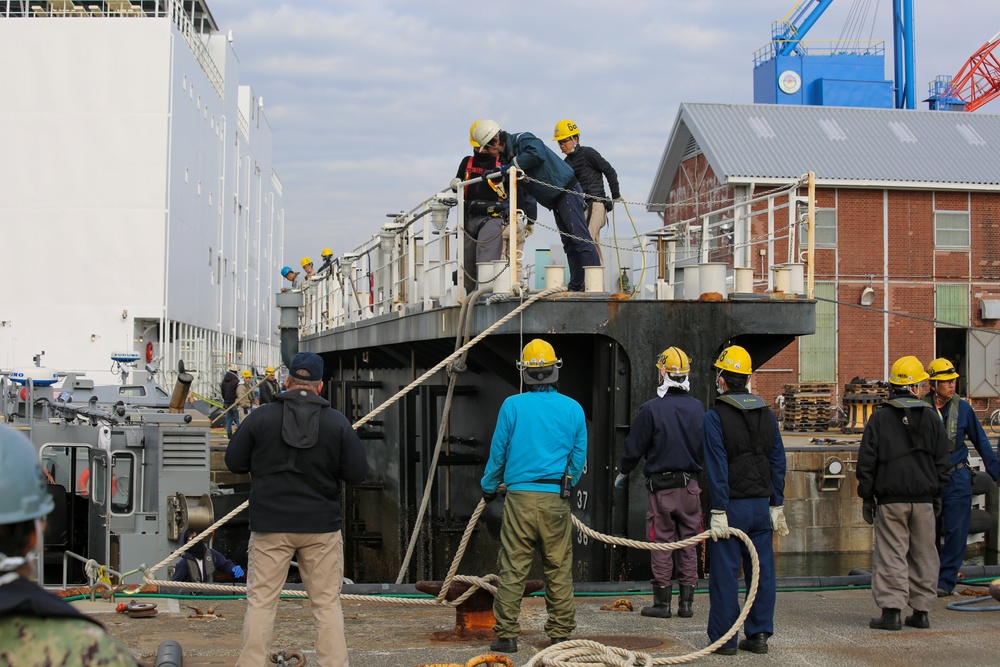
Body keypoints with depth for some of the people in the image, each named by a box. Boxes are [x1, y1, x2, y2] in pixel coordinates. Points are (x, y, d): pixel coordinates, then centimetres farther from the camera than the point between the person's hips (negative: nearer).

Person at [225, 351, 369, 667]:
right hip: (322, 526, 1)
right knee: (327, 603, 9)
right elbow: (358, 472, -2)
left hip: (270, 526, -1)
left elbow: (234, 461, 3)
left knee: (261, 601, 7)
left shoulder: (260, 417, -5)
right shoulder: (337, 422, -3)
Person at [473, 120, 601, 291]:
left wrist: (509, 167, -28)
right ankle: (576, 285, 11)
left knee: (580, 237, -14)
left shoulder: (522, 139, -15)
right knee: (569, 243, 9)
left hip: (567, 191, -10)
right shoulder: (506, 157, 11)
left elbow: (537, 153, -37)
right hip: (555, 201, 10)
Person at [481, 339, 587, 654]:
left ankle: (506, 635, 3)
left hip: (520, 496, -2)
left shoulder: (512, 406, -2)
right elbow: (579, 456, 10)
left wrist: (489, 487, 20)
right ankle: (560, 634, 13)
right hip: (557, 499, 2)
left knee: (512, 568, 2)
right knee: (559, 570, 8)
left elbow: (498, 451, 5)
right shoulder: (573, 409, 4)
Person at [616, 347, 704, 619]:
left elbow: (634, 447, -4)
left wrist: (622, 473, 14)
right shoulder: (698, 408, 3)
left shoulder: (651, 408, -10)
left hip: (661, 486, -4)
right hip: (691, 486, 4)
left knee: (661, 545, 3)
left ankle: (662, 602, 5)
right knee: (688, 545, 9)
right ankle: (686, 602, 11)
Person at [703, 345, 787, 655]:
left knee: (725, 572, 0)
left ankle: (724, 638, 3)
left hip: (732, 504, -5)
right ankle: (759, 634, 13)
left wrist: (718, 511, -12)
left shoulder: (715, 417, -9)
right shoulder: (767, 414, 9)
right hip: (761, 504, 5)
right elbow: (778, 462, 10)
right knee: (761, 570, 9)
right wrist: (776, 505, 15)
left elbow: (717, 467, -13)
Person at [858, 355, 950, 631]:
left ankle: (891, 610, -5)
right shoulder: (931, 419, 4)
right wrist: (937, 496, 17)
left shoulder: (879, 419, -2)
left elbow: (867, 461, -2)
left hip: (890, 499, -2)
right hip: (924, 499, 2)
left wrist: (866, 497, 5)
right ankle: (921, 611, 13)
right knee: (923, 555, 10)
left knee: (891, 555, -1)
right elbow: (941, 461, 8)